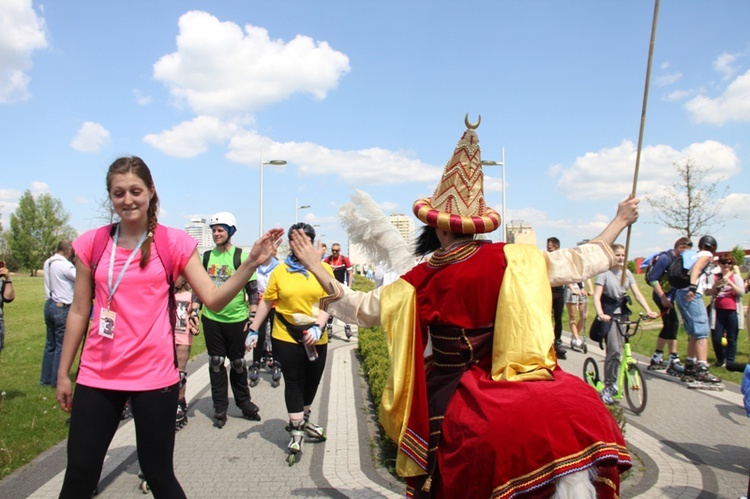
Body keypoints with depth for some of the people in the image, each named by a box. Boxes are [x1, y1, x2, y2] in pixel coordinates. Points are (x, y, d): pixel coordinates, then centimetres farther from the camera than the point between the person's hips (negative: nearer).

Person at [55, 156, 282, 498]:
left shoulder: (173, 242, -4)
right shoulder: (92, 243, 2)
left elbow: (214, 299, -9)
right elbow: (79, 311, 9)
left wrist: (252, 263, -22)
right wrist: (63, 373, 12)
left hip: (154, 376, -2)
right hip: (97, 376, 3)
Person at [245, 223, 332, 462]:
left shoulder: (324, 268, -2)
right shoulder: (280, 270, -2)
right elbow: (266, 301, 2)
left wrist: (318, 327, -19)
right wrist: (254, 330, 0)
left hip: (316, 337, 2)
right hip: (286, 335, -2)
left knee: (312, 379, 15)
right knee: (293, 381, 3)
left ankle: (303, 419, 39)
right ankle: (296, 431, 16)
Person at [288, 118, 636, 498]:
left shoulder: (418, 281, -5)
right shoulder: (510, 260, -10)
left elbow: (360, 308, 6)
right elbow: (578, 262, 3)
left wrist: (316, 268, 13)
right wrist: (620, 221, 18)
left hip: (445, 398, 3)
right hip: (499, 391, -3)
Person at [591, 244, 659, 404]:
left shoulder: (627, 273, 7)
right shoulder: (604, 273, -10)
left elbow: (637, 294, 1)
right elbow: (597, 296, -18)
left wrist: (649, 310, -14)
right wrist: (601, 314, -34)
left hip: (622, 314, 6)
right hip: (608, 315, -6)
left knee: (617, 351, 8)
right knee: (614, 351, -14)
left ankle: (612, 383, 23)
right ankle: (607, 388, -3)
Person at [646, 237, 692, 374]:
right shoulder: (665, 257, -16)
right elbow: (652, 278, -19)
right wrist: (663, 297, -22)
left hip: (670, 296, 9)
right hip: (663, 296, -9)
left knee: (668, 326, 12)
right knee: (673, 323, -14)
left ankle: (656, 359, 22)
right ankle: (674, 361, -12)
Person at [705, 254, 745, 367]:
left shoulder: (736, 277, 7)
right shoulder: (713, 277, 9)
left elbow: (742, 292, -5)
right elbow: (707, 292, 0)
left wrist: (730, 283, -16)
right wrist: (715, 285, -17)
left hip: (732, 311, 0)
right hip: (718, 311, 1)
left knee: (731, 339, 2)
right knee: (716, 339, 1)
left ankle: (730, 362, 12)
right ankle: (720, 360, 23)